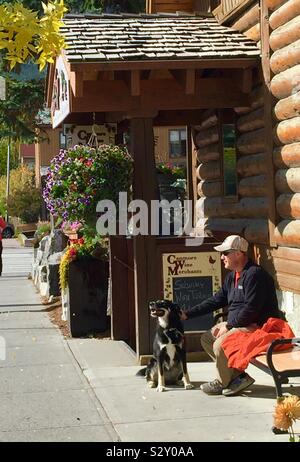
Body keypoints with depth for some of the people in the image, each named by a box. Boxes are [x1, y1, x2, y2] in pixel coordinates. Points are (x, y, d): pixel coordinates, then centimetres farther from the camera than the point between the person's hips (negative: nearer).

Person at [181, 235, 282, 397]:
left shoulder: (255, 274, -19)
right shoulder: (232, 276, 13)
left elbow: (251, 309, -24)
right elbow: (216, 300, 18)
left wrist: (228, 325, -16)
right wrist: (187, 314, 14)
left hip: (258, 326, -11)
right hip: (237, 324, 11)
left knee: (220, 345, -26)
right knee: (206, 338, 8)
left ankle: (222, 383, 2)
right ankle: (239, 375, 5)